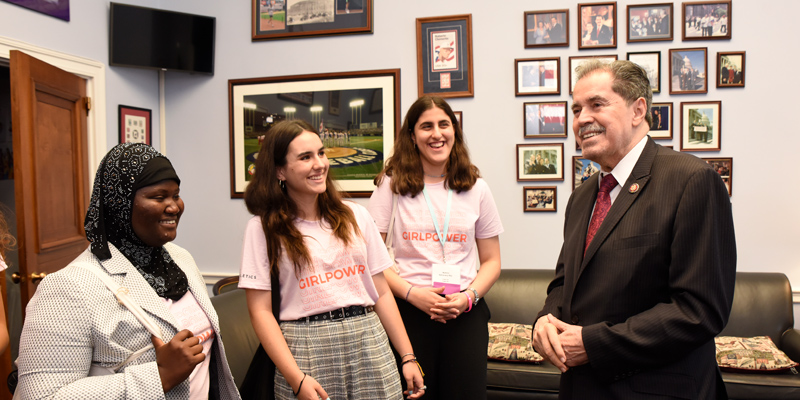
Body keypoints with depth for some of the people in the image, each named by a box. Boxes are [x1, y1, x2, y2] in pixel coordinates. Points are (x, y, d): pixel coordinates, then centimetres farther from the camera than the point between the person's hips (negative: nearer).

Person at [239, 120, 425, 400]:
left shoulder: (355, 216, 7)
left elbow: (381, 293, 8)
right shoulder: (263, 227, -2)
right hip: (306, 351, -2)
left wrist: (408, 357, 5)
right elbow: (260, 310, -5)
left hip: (369, 345, 3)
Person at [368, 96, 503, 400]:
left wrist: (469, 296, -7)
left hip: (466, 314, 2)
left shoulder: (476, 188, 8)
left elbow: (491, 261, 10)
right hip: (408, 310, -1)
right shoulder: (392, 184, 1)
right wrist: (412, 293, -13)